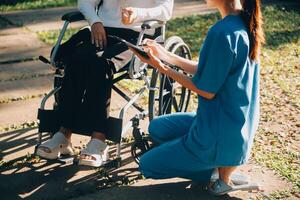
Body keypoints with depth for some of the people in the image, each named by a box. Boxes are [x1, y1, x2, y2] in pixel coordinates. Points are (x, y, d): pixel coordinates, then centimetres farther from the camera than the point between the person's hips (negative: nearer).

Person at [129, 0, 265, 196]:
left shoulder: (222, 32, -27)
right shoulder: (244, 22, 1)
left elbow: (207, 91, -20)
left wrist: (163, 68, -14)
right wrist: (166, 55, 7)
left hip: (221, 135, -9)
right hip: (238, 125, 9)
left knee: (147, 165, 7)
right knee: (157, 128, 23)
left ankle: (222, 169, 3)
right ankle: (221, 161, 11)